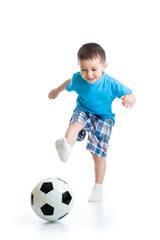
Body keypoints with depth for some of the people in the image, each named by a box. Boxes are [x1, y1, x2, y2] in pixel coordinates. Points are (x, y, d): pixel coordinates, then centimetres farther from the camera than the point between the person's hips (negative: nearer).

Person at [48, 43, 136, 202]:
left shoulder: (112, 85, -21)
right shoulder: (77, 79, -12)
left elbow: (130, 95, -16)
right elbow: (68, 84, 12)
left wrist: (130, 98, -41)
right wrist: (56, 91, 30)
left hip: (103, 118, -2)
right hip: (83, 112, 2)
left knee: (98, 155, -5)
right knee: (75, 123, -35)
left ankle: (98, 187, 13)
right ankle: (66, 148, -63)